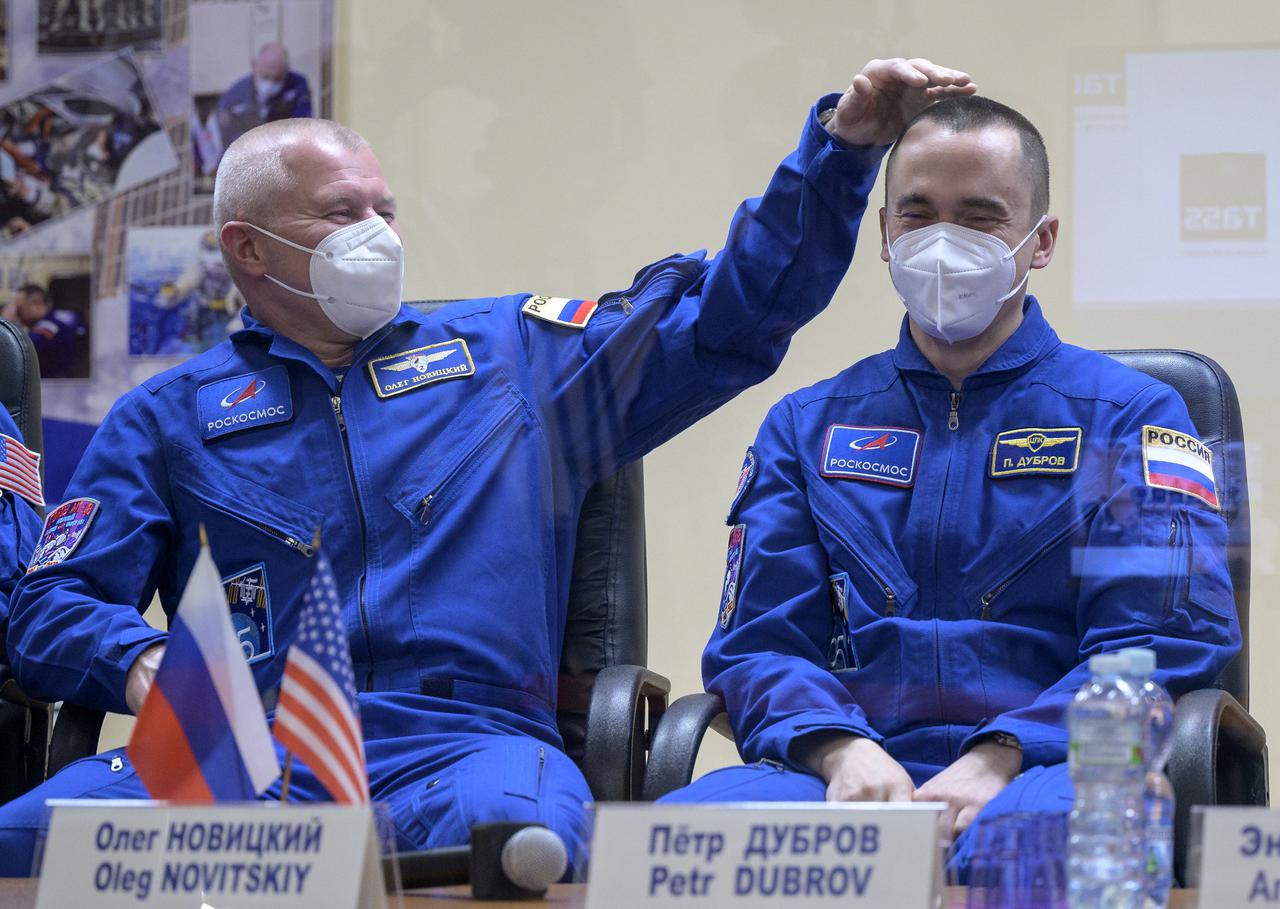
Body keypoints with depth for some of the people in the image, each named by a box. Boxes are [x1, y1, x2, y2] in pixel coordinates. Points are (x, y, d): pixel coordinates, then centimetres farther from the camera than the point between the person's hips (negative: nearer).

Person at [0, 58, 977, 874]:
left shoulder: (511, 355, 23)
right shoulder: (169, 417, 20)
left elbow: (732, 312, 22)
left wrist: (845, 140, 13)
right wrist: (144, 661, -10)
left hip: (463, 745, 0)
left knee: (513, 823, -41)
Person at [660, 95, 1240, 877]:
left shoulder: (1130, 417, 12)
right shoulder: (808, 426, 22)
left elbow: (1161, 642, 0)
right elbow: (761, 642, 13)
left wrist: (998, 760, -16)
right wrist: (840, 749, -10)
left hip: (1044, 769, -3)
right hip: (852, 774, 3)